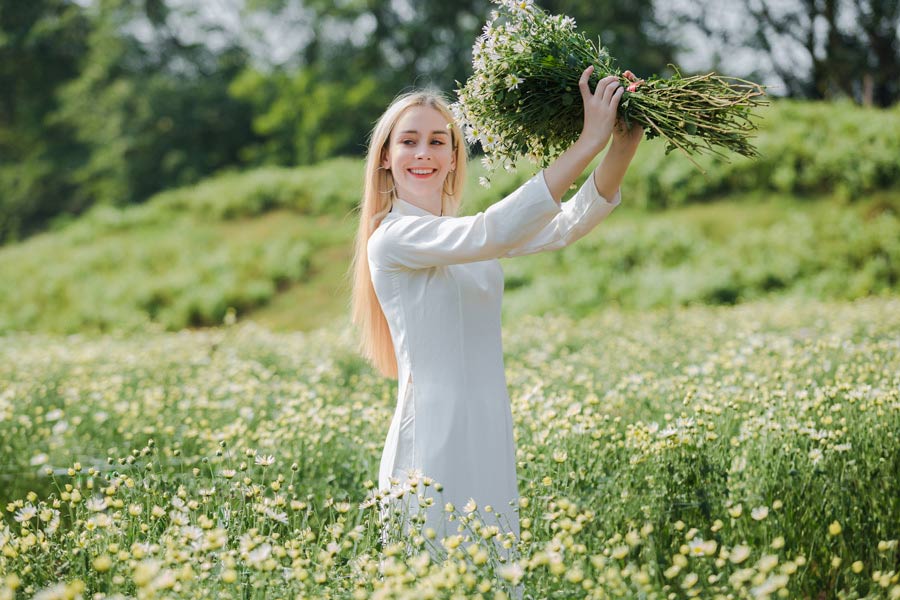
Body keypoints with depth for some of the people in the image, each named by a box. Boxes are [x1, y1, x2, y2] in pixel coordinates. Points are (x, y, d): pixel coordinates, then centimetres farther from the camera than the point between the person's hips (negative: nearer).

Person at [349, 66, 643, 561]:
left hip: (489, 443, 7)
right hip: (433, 446, -7)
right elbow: (492, 234, -25)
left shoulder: (462, 235, 13)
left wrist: (622, 147, -16)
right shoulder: (392, 238, -9)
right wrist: (587, 143, -25)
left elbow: (567, 225, 1)